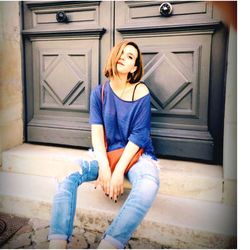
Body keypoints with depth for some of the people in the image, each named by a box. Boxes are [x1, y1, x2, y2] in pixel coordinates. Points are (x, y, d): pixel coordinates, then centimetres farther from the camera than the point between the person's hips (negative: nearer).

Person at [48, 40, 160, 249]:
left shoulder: (141, 92, -7)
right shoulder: (99, 92, 2)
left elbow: (138, 136, -11)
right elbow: (97, 132, -6)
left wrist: (118, 171, -19)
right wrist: (104, 167, -20)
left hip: (136, 154, -2)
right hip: (105, 153, 3)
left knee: (148, 185, -36)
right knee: (68, 176, -22)